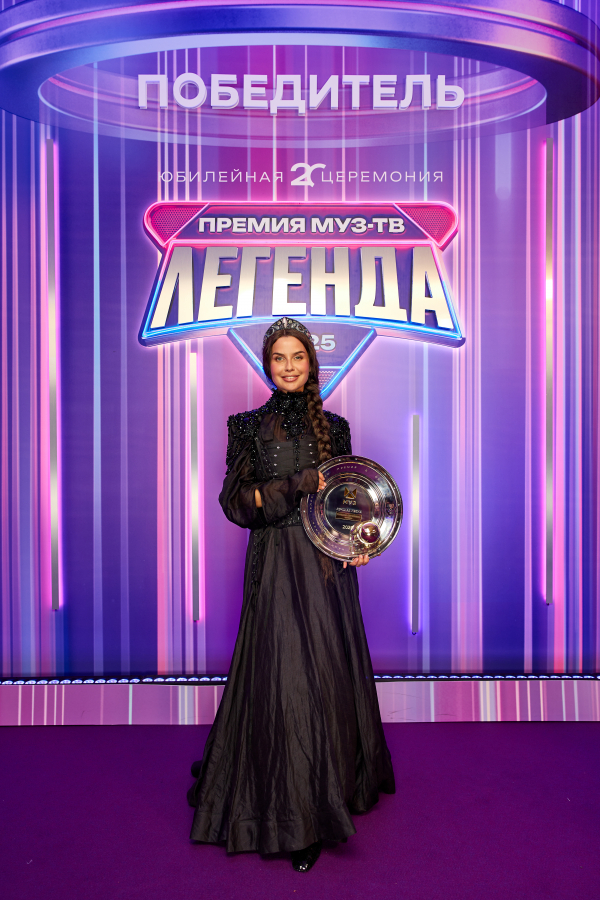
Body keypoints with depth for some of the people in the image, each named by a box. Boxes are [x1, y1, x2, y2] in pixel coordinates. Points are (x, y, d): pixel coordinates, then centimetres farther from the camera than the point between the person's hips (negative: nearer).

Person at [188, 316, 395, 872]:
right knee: (285, 678, -4)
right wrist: (297, 485, -15)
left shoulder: (333, 426, 10)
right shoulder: (247, 426, 2)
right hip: (276, 566, -3)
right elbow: (235, 502, -4)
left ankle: (338, 785, 31)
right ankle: (296, 819, 11)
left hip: (329, 564, 3)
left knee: (331, 674, 9)